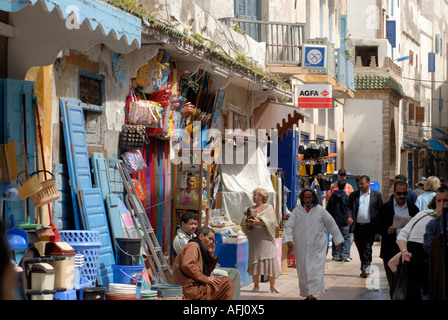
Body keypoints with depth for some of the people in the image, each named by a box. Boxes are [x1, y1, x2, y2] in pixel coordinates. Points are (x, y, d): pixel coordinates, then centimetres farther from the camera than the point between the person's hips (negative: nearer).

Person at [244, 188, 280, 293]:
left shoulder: (268, 207, 3)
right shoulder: (251, 209, 14)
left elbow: (272, 221, -8)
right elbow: (246, 224, 14)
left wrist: (259, 222, -18)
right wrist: (249, 224, -9)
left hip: (266, 237, -3)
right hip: (254, 238, 3)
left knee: (269, 260, -5)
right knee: (255, 260, 0)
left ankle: (272, 285, 2)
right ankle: (256, 285, 7)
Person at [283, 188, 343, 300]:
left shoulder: (320, 210, -1)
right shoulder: (297, 210, 2)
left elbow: (332, 225, 8)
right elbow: (288, 225, -1)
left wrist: (338, 240, 10)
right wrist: (288, 239, -16)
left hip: (317, 247, -2)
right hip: (301, 247, 2)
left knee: (316, 270, -12)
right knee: (303, 270, 5)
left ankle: (311, 294, -17)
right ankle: (307, 294, 15)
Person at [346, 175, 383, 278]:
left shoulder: (376, 195, 6)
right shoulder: (353, 195, 10)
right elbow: (348, 207, 6)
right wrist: (349, 216, -14)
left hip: (369, 226, -3)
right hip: (357, 226, 3)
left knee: (367, 248, -10)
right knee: (360, 249, 8)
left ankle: (365, 268, -8)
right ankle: (365, 269, 18)